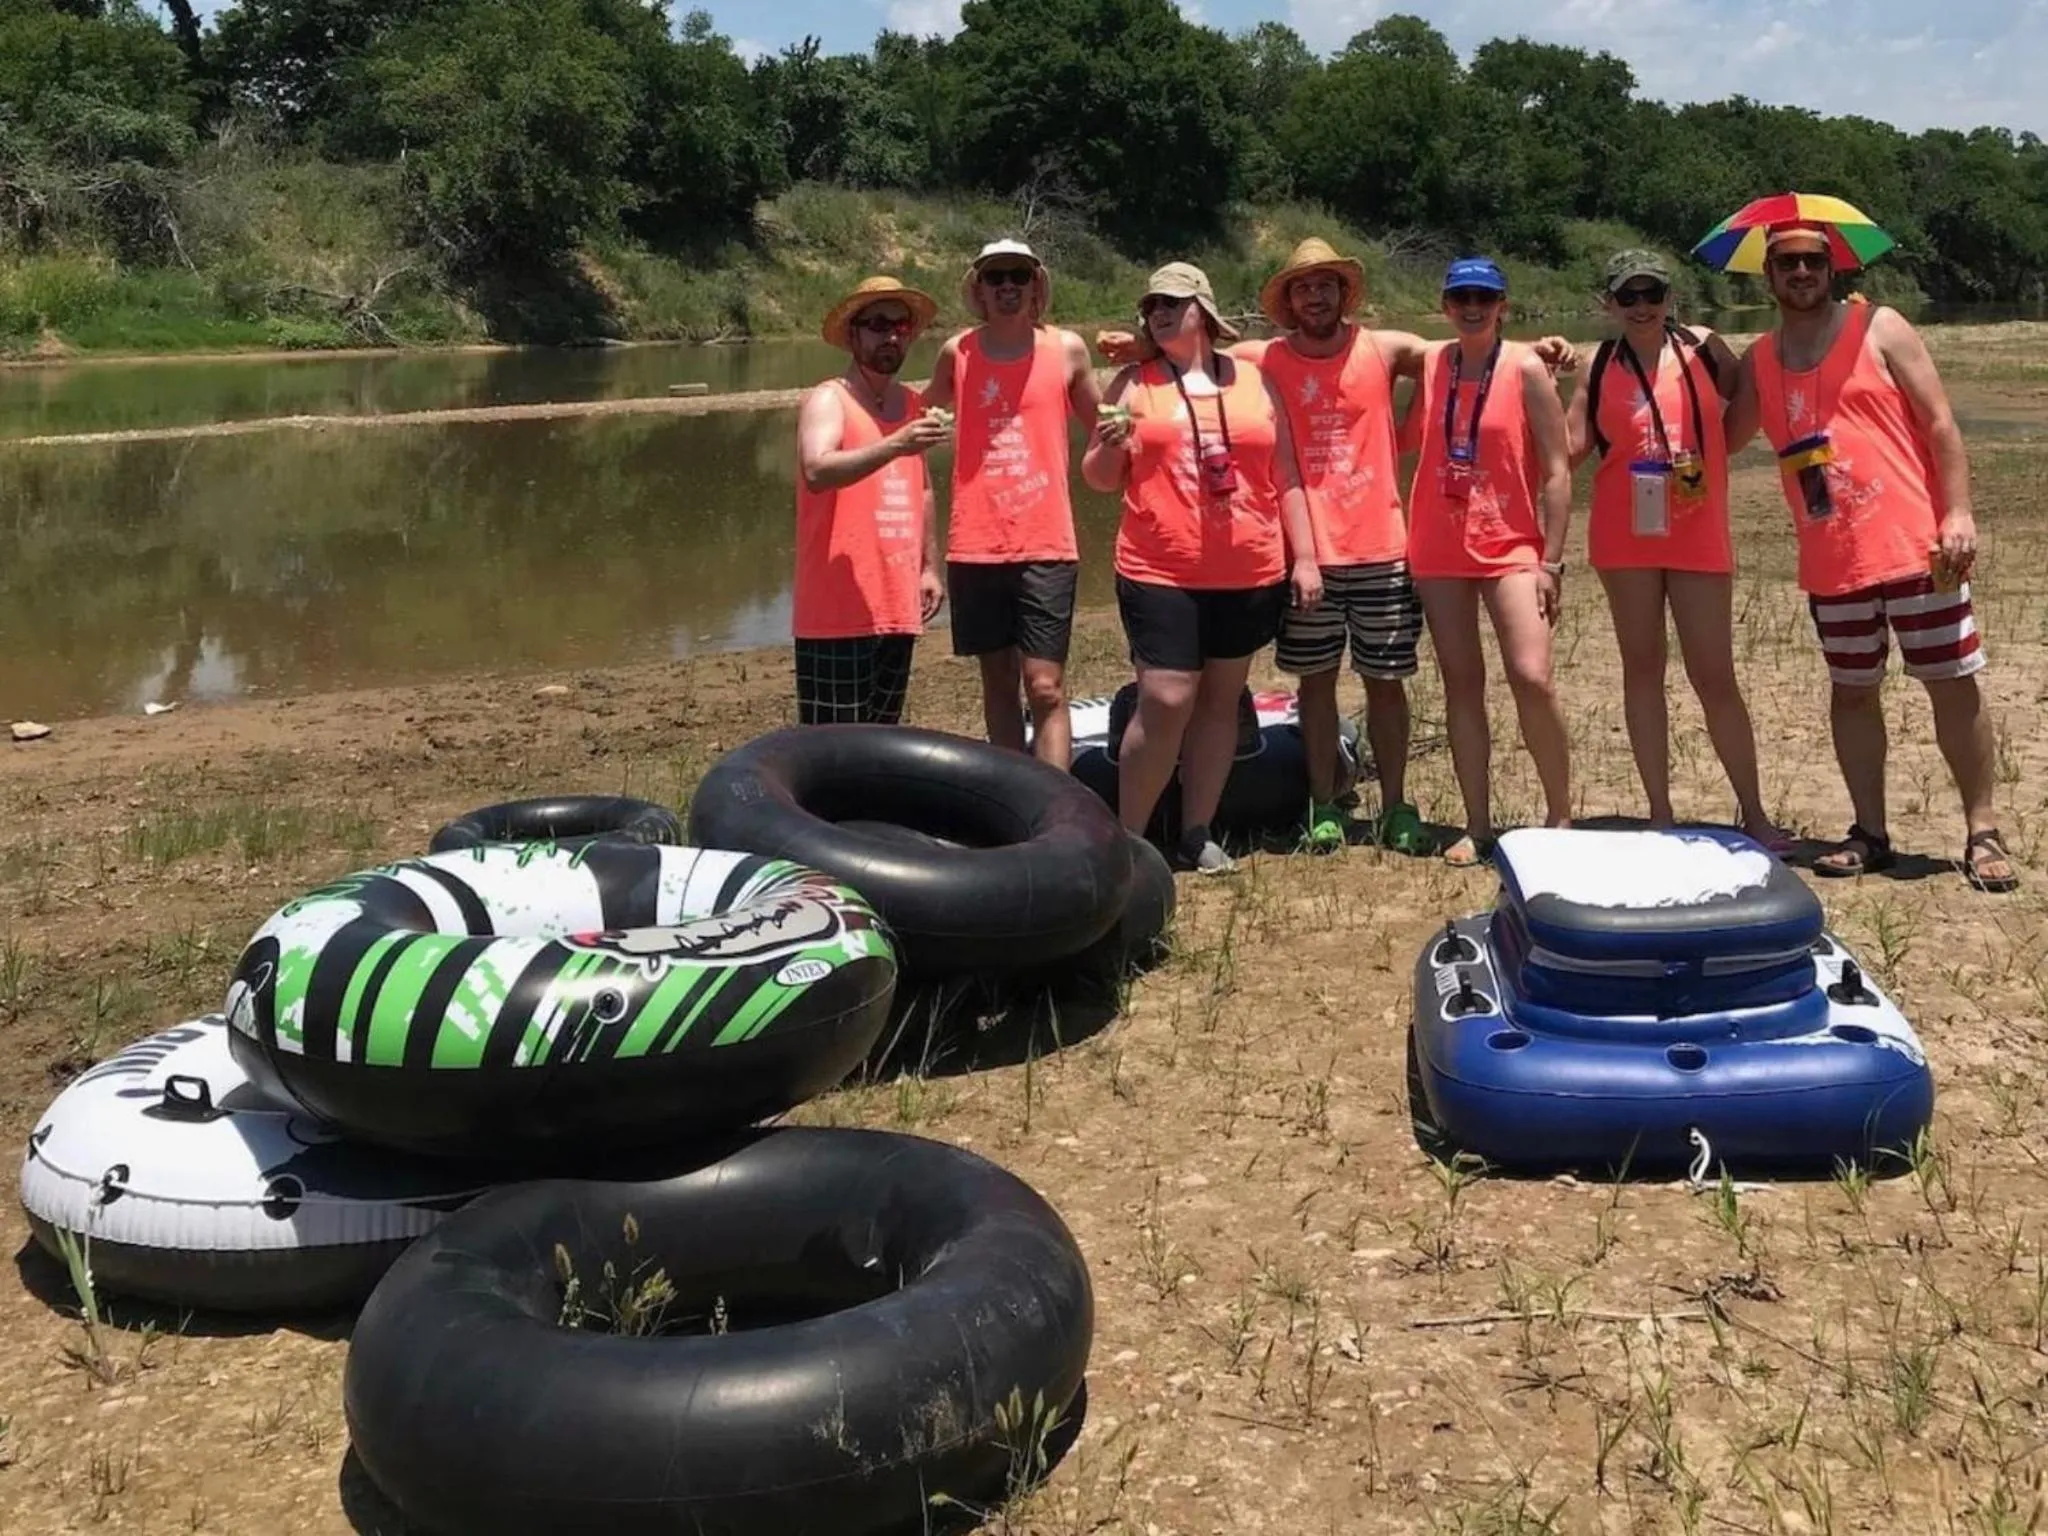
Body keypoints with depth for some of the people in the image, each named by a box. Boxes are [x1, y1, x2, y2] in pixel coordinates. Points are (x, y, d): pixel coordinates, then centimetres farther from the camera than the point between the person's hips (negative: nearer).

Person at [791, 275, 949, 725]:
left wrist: (930, 566, 18)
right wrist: (894, 445, -37)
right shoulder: (827, 400, -7)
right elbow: (816, 472, -26)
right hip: (838, 611, -7)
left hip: (897, 607, 7)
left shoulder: (912, 404, 14)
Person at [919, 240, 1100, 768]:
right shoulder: (956, 353, 5)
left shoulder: (1067, 349, 3)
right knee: (998, 679, 11)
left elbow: (1102, 429, 15)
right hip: (975, 546, 2)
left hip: (1045, 545, -2)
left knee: (1046, 687, -8)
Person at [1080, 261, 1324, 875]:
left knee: (1221, 700, 8)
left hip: (1251, 575, 3)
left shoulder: (1254, 380, 9)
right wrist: (1111, 445, -14)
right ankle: (1127, 838, 1)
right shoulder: (1132, 383, 4)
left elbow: (1285, 477, 12)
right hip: (1161, 575, -3)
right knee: (1164, 702, -10)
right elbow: (1099, 479, 7)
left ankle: (1197, 836, 18)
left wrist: (1304, 556, 6)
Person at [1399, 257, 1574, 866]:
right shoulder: (1428, 364, 7)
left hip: (1511, 546, -4)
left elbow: (1557, 469, -5)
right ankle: (1477, 826, 12)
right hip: (1439, 549, 4)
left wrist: (1551, 560, -9)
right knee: (1462, 684, 6)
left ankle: (1560, 816, 0)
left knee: (1532, 679, -15)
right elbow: (1402, 440, 17)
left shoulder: (1525, 367, -3)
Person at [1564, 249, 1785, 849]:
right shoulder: (1599, 368, 3)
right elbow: (1570, 448, -3)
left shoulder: (1703, 348, 0)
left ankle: (1753, 811, 11)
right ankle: (1660, 813, 15)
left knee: (1714, 675, 0)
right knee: (1642, 668, 8)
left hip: (1699, 536, -1)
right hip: (1625, 536, 2)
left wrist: (1708, 459, 1)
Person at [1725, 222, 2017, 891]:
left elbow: (1939, 422, -4)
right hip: (1831, 562, 4)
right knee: (1852, 692, 10)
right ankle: (1870, 834, 20)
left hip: (1913, 546, -4)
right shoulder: (1758, 361, 9)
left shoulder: (1879, 329, -1)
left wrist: (1958, 513, -13)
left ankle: (1982, 835, 8)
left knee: (1955, 686, 0)